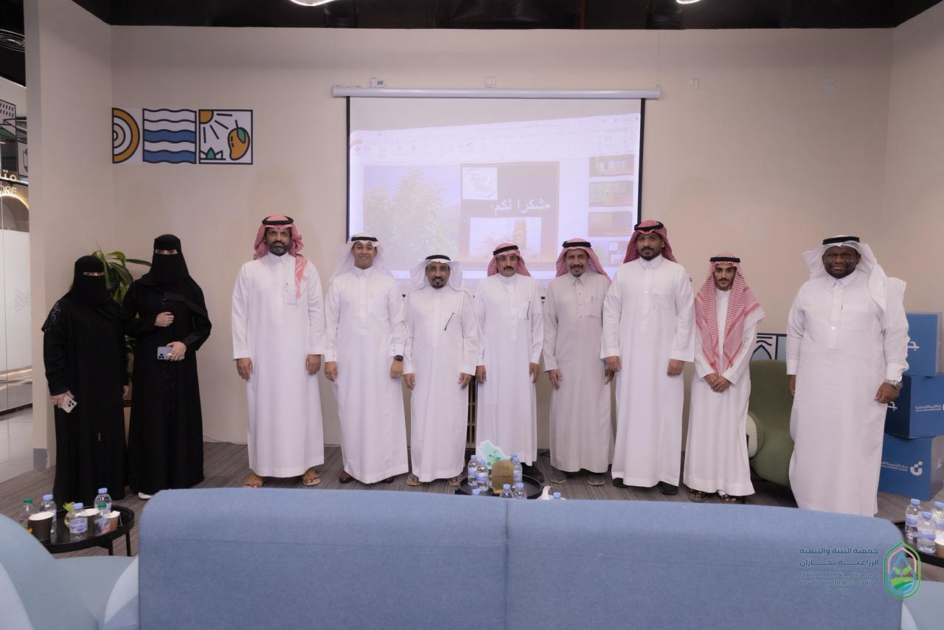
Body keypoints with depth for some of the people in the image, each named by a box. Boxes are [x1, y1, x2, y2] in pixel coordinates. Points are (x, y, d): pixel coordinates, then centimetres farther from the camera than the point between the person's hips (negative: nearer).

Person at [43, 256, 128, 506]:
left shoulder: (112, 307, 8)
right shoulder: (64, 308, -9)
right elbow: (51, 348, -12)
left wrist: (124, 379, 11)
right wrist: (57, 386, -16)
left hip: (108, 386, 5)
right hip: (77, 387, -5)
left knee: (109, 436, 11)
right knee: (78, 438, 3)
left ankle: (110, 486, 24)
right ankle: (76, 493, 15)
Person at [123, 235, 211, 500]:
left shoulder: (190, 287, 2)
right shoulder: (140, 287, 2)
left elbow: (203, 326, 2)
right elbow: (124, 322, 5)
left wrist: (186, 343, -14)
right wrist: (152, 322, -10)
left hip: (180, 363, 0)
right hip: (149, 362, 0)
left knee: (181, 416, 4)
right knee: (150, 417, 1)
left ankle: (180, 478, 15)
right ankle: (149, 480, 11)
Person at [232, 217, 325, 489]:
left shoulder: (306, 269, 2)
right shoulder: (249, 270, 3)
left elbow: (317, 310, 1)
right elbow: (239, 313, 2)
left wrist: (316, 350, -4)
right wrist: (241, 353, -4)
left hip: (298, 353, 0)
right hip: (262, 354, 1)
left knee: (301, 408, 6)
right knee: (262, 409, 8)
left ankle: (307, 464, 18)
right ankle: (259, 468, 20)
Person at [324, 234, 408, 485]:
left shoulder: (388, 283, 4)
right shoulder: (338, 283, 5)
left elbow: (398, 322, 2)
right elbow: (331, 322, 4)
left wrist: (398, 356, -4)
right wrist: (329, 357, -2)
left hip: (381, 358, -1)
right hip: (349, 359, 1)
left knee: (383, 411, 3)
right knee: (351, 412, 7)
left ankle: (385, 464, 15)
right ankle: (352, 465, 20)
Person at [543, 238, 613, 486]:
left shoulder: (602, 282, 3)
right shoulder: (555, 285, 4)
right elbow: (549, 327, 4)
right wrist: (550, 363, -1)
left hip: (596, 363, 0)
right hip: (565, 362, 1)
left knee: (596, 414, 3)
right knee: (564, 414, 6)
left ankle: (596, 465, 16)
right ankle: (561, 464, 18)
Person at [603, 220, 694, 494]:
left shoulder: (677, 272, 1)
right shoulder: (623, 272, 5)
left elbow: (686, 316, -2)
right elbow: (611, 313, 4)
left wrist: (679, 355, -7)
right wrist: (611, 350, -2)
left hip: (664, 356, -1)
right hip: (629, 355, 2)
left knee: (665, 413, 3)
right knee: (629, 411, 7)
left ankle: (666, 473, 13)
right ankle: (627, 468, 17)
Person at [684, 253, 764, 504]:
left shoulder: (747, 302, 0)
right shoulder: (700, 301, 3)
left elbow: (748, 343, -4)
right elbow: (696, 341, 0)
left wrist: (728, 376, -10)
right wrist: (708, 373, -9)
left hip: (735, 377, -1)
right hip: (705, 376, 1)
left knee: (731, 429, 1)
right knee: (703, 427, 3)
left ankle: (732, 486, 8)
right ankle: (701, 482, 11)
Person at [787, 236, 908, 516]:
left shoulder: (881, 288, -1)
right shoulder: (808, 289, 8)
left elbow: (896, 334, -1)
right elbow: (794, 332, 13)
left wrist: (893, 378, -5)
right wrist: (792, 370, 10)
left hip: (860, 384, -3)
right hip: (814, 383, 3)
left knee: (855, 450, 2)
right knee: (812, 447, 8)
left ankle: (854, 514, 14)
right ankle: (813, 508, 21)